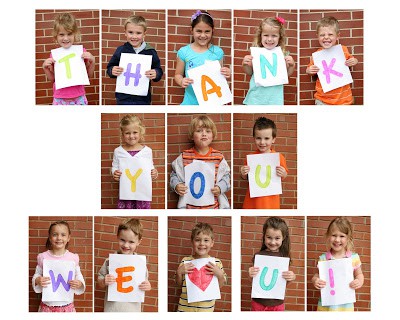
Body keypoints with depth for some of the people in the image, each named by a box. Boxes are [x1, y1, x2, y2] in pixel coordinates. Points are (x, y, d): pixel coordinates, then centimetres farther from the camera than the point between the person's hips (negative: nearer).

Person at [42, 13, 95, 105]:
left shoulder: (81, 51, -3)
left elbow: (89, 75, 6)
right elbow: (52, 79, 10)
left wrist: (92, 61, -8)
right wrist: (45, 67, -6)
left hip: (78, 99, -1)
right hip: (60, 100, 1)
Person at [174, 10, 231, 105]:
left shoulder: (218, 52, -1)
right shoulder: (184, 52, -3)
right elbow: (178, 74, 5)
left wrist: (225, 75, -13)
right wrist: (181, 81, -15)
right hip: (191, 101, 0)